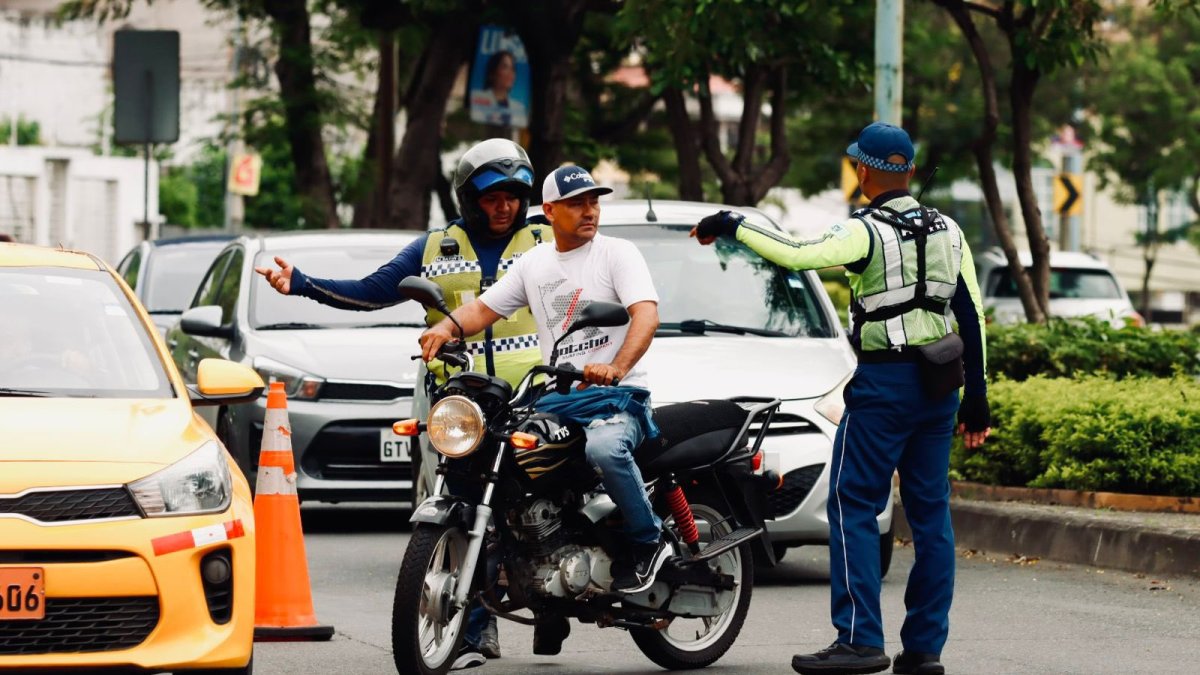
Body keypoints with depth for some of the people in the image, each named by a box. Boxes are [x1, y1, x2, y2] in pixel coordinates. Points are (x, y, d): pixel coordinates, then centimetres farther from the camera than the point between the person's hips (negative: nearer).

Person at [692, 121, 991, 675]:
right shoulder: (947, 231, 10)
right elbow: (972, 316, 12)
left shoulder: (865, 232, -11)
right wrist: (975, 398, 17)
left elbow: (797, 256, -25)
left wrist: (732, 226, -12)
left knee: (853, 507, -3)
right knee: (930, 513, 8)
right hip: (939, 383, 7)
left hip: (883, 383, -7)